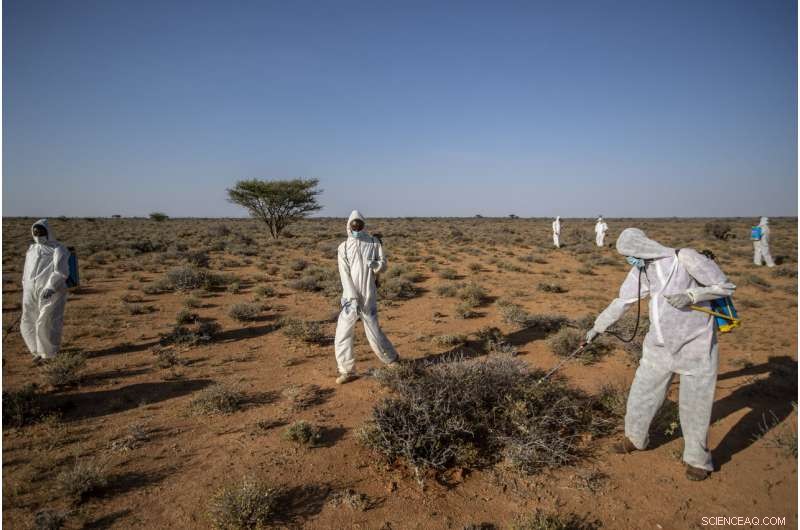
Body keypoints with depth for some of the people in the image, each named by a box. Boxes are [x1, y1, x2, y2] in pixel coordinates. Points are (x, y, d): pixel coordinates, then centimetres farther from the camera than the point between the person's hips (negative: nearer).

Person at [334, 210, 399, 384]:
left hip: (368, 297, -1)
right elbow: (344, 274, -6)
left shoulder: (374, 243, 3)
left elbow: (383, 265, 3)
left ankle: (392, 359, 29)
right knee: (342, 334, -2)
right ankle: (347, 371, 11)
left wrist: (374, 264, -21)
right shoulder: (344, 247, 1)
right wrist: (352, 298, -15)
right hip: (350, 297, 1)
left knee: (374, 332, 4)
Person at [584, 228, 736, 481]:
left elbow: (726, 286, -10)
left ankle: (697, 459, 26)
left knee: (695, 405, 5)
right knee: (641, 394, 13)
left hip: (695, 345, -5)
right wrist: (597, 327, 18)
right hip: (659, 346, 5)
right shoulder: (640, 271, 0)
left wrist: (691, 295, -25)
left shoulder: (685, 258, -17)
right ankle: (635, 439, 36)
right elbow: (622, 301, 12)